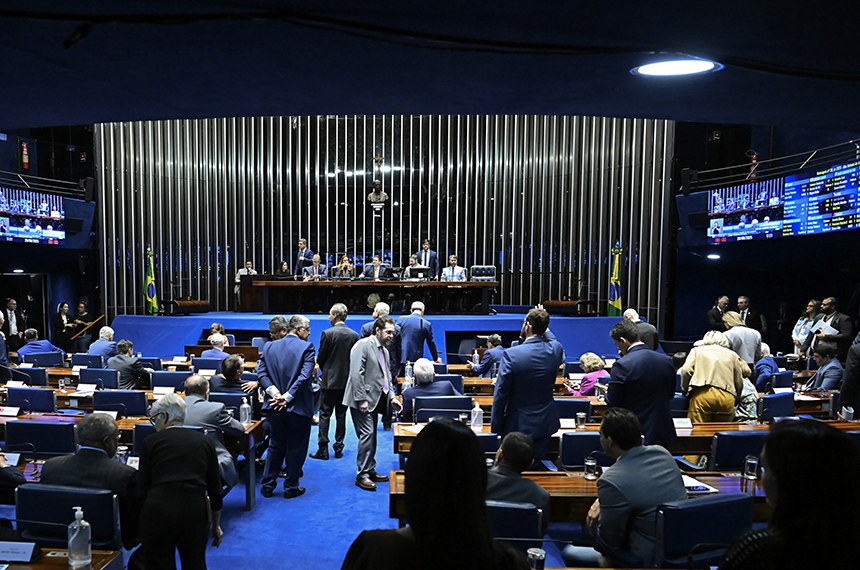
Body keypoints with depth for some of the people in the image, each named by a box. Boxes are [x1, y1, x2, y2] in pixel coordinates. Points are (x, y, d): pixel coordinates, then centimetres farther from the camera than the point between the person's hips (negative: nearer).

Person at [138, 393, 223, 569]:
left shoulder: (151, 441, 5)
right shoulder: (204, 441, 10)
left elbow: (143, 488, 3)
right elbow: (215, 489, 11)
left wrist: (140, 526, 14)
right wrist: (216, 525, 21)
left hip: (158, 511, -2)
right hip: (195, 511, 2)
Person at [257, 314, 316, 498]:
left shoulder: (269, 346, 5)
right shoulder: (306, 347, -11)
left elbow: (261, 372, -4)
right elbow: (305, 376, -20)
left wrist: (274, 392, -9)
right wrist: (287, 397, -16)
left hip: (276, 406, 5)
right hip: (299, 406, -5)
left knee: (275, 446, 19)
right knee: (296, 448, 9)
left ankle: (268, 485, 23)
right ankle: (291, 487, 18)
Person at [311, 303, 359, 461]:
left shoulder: (327, 333, -13)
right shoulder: (354, 335, -1)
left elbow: (320, 358, -6)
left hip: (330, 380, -4)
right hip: (347, 380, 4)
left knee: (325, 414, 4)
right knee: (341, 415, 12)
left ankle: (323, 450, 3)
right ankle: (338, 449, 16)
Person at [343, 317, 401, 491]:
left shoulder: (385, 351, 15)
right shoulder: (363, 345, -12)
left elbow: (387, 376, 20)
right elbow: (356, 374, -19)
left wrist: (391, 397, 7)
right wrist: (361, 399, -22)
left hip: (374, 399, 9)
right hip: (362, 400, -9)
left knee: (371, 436, 14)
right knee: (367, 434, -11)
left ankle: (370, 470, 24)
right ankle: (362, 475, -3)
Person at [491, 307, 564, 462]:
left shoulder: (511, 354, -20)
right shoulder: (556, 349, -8)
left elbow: (501, 394, -15)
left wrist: (496, 427, -5)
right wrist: (543, 326, 17)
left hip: (518, 426, -4)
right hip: (545, 425, 4)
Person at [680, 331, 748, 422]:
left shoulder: (697, 350, 19)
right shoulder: (732, 354, 23)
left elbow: (686, 370, 3)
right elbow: (739, 382, 20)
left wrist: (685, 389, 14)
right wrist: (736, 399, 33)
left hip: (702, 394, -2)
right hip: (727, 397, 2)